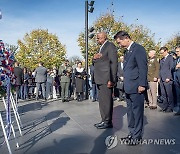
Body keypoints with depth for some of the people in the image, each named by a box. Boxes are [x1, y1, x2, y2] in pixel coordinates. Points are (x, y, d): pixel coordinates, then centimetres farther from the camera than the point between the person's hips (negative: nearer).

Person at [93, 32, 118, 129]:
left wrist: (111, 80, -21)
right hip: (100, 80, 10)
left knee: (107, 101, -4)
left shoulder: (110, 46, -8)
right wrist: (94, 58, 1)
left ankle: (108, 122, 7)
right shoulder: (101, 48, 22)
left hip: (106, 80, -10)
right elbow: (96, 63, 25)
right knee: (102, 101, 13)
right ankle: (104, 120, 22)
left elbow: (114, 63, -16)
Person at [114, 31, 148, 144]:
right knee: (130, 111, 15)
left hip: (136, 88, -9)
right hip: (129, 88, 9)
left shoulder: (138, 49, -9)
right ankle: (132, 133, 26)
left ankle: (137, 136, 11)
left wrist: (142, 85, -18)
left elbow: (143, 68, -15)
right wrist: (125, 85, 14)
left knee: (137, 111, 0)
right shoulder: (128, 51, 18)